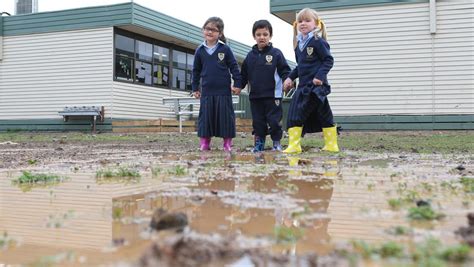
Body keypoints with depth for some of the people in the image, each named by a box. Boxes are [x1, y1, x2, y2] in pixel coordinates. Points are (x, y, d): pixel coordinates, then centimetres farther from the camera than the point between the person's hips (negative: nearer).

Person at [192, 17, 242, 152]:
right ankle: (204, 143, 10)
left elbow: (234, 67, 2)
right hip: (206, 91, 2)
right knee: (205, 116, 3)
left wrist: (237, 83, -4)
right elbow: (196, 70, 13)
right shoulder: (200, 50, 6)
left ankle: (227, 144, 9)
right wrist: (195, 88, 12)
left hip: (223, 91, -2)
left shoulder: (225, 49, -1)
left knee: (225, 116, 1)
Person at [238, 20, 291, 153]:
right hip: (255, 96, 4)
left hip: (273, 95, -3)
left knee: (274, 120, 0)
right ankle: (259, 143, 18)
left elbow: (285, 70, -4)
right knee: (258, 121, 8)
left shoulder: (276, 53, -2)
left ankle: (276, 143, 14)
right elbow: (244, 74, 15)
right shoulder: (251, 55, 9)